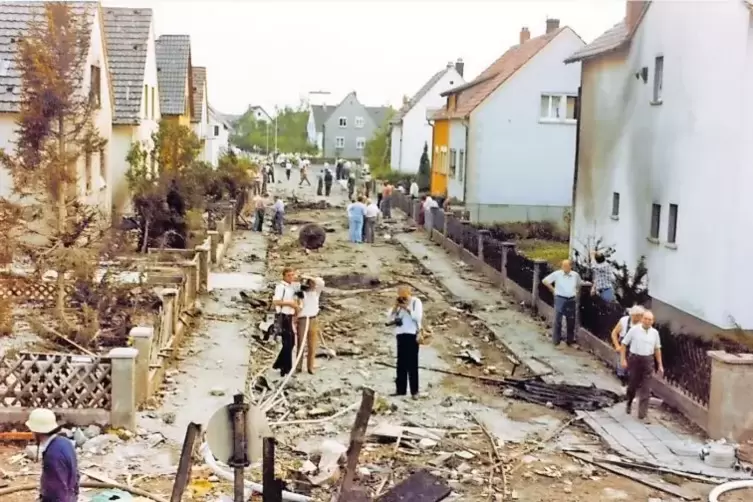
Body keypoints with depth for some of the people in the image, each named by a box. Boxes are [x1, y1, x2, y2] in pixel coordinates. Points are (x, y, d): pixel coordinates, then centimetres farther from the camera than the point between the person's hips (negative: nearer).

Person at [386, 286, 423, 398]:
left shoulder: (416, 302, 1)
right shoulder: (399, 304, 16)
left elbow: (418, 317, -12)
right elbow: (389, 317, 11)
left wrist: (407, 308, -11)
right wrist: (396, 306, -1)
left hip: (412, 335, -5)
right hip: (401, 334, 5)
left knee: (412, 363, -6)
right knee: (401, 363, 6)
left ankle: (414, 390, -5)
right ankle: (400, 389, 9)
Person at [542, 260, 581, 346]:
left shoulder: (575, 275, 3)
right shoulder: (557, 274, -7)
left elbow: (579, 284, 23)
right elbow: (545, 281, -2)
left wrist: (576, 291, 10)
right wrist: (553, 290, -1)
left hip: (571, 300, 3)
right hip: (560, 299, -3)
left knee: (571, 321, 10)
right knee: (558, 320, -1)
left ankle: (570, 340, 23)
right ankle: (556, 341, 7)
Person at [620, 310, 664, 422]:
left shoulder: (655, 333, 3)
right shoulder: (634, 330, -7)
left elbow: (657, 349, 12)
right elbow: (624, 344, -2)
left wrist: (660, 365, 11)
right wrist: (623, 359, -7)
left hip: (648, 361, 2)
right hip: (634, 359, -2)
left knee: (646, 390, -3)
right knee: (633, 384, 11)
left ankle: (642, 414, 1)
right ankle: (629, 403, 41)